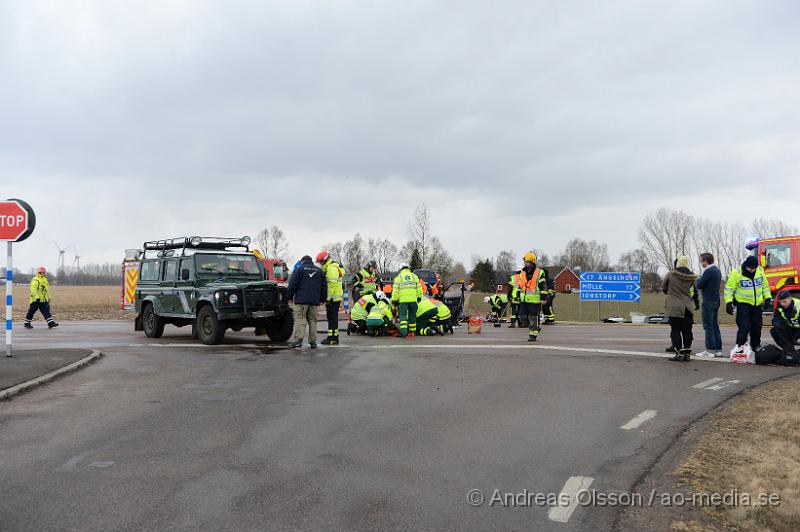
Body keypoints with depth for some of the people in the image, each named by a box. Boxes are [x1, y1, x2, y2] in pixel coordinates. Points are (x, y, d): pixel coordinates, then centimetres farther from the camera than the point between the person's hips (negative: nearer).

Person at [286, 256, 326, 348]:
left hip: (301, 300, -4)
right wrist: (322, 299, 21)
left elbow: (292, 284, -3)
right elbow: (324, 286, 16)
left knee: (300, 319, -5)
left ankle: (298, 339, -15)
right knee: (313, 320, 7)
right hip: (315, 301, 4)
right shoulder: (319, 271, 16)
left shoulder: (299, 269, 2)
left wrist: (289, 297, 3)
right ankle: (313, 341, 6)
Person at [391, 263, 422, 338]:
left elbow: (395, 289, 1)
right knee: (412, 315, 12)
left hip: (403, 299, -3)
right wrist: (419, 297, 21)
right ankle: (412, 331, 17)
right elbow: (419, 288, 12)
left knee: (403, 315, -3)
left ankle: (403, 331, -17)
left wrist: (394, 299, 4)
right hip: (413, 299, 3)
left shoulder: (399, 277, 6)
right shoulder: (414, 276, 14)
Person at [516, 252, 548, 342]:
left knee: (533, 318, -4)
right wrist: (518, 296, 19)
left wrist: (543, 298, -11)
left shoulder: (539, 273, -5)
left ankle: (533, 334, 7)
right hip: (523, 300, 6)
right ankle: (536, 328, 24)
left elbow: (543, 287, -6)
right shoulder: (522, 273, 12)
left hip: (534, 300, -6)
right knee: (522, 317, 6)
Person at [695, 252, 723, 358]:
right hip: (716, 301, 9)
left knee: (708, 326, -6)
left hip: (708, 302, -9)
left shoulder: (708, 271, -16)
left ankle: (710, 350, -5)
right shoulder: (717, 270, 14)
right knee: (715, 325, 13)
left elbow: (698, 286, -17)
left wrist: (697, 280, 5)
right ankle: (718, 349, 16)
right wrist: (700, 281, 8)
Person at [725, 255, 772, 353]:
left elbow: (765, 285, 16)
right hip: (743, 304, -5)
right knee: (744, 327, -15)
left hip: (757, 305, 5)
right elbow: (729, 288, -10)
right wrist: (728, 302, -17)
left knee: (757, 328, 12)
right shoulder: (736, 273, -13)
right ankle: (739, 347, -13)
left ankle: (755, 347, 25)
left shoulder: (760, 271, 2)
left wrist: (767, 297, 10)